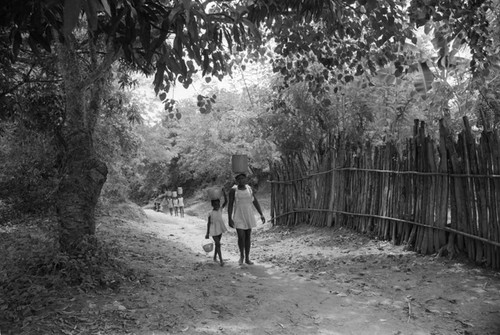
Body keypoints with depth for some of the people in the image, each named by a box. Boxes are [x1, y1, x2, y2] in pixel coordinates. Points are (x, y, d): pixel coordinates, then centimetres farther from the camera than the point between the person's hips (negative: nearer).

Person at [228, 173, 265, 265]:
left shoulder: (249, 189, 1)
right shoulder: (233, 190, -11)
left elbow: (255, 202, 3)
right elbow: (230, 205, -11)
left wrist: (261, 215, -2)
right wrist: (229, 219, -17)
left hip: (248, 215, 4)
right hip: (238, 216, -3)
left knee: (248, 237, 7)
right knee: (241, 237, -9)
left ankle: (247, 258, 19)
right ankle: (241, 255, 17)